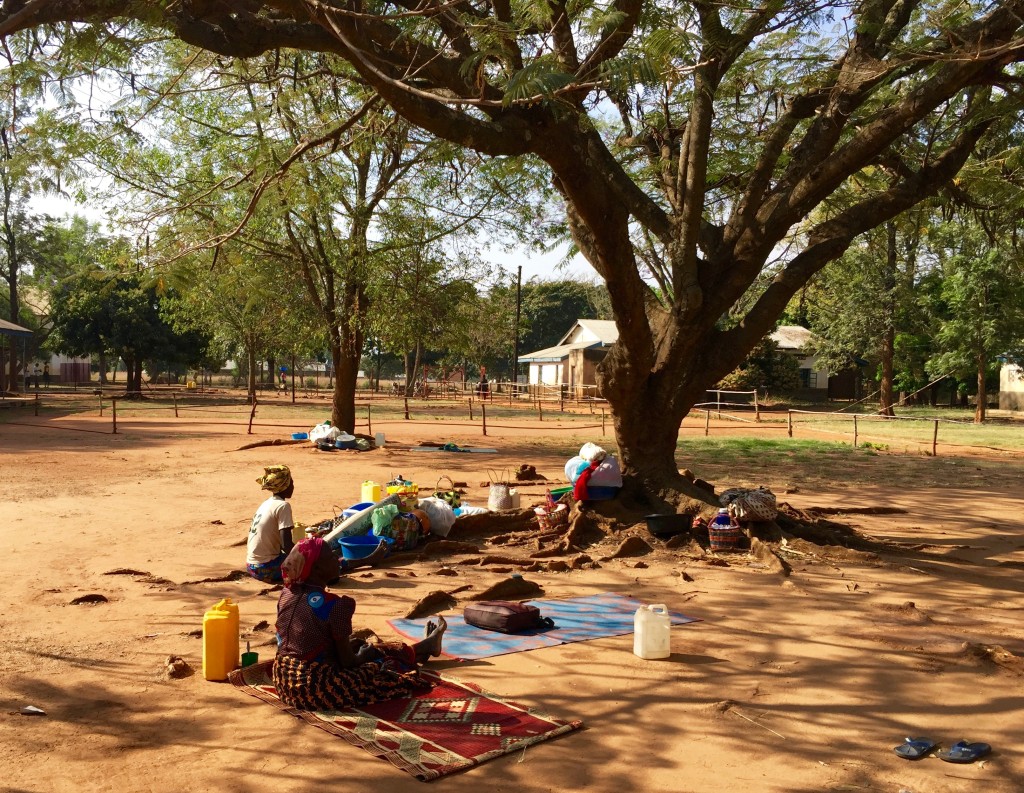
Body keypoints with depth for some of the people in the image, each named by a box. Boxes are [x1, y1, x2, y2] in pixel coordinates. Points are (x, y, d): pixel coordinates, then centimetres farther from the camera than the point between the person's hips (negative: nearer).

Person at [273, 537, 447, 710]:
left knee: (357, 647, 26)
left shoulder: (287, 594, -1)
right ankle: (425, 647, 43)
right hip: (316, 686, -7)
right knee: (383, 659, 14)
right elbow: (347, 661, -14)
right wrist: (362, 656, 8)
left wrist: (345, 643, 19)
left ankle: (423, 647, 47)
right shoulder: (333, 604, -22)